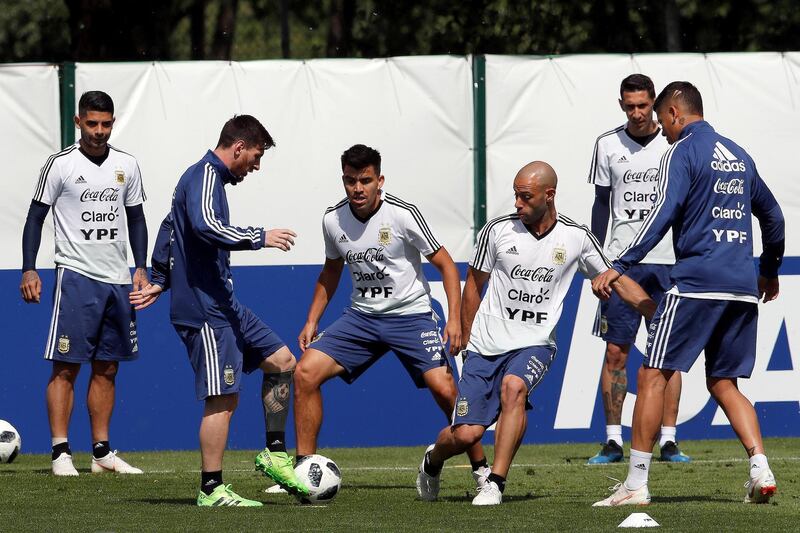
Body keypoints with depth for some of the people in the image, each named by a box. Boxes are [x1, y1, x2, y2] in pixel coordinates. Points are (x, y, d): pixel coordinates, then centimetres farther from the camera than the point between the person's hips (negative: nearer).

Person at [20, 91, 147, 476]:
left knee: (107, 368, 8)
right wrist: (29, 270, -8)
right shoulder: (60, 165, -4)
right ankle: (61, 452, -8)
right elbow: (36, 216, 0)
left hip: (117, 280, 5)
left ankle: (101, 451, 14)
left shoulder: (126, 166, 9)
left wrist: (141, 267, 9)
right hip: (76, 275, -5)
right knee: (66, 366, -8)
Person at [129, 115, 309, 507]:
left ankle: (275, 455, 16)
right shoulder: (206, 177, -13)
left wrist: (161, 281, 31)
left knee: (281, 360, 12)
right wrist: (260, 238, -22)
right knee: (223, 398, -10)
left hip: (222, 303, 11)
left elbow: (169, 227, 29)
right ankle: (211, 490, -6)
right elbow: (205, 226, -31)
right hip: (203, 309, -11)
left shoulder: (205, 177, 19)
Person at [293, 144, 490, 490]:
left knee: (444, 389, -20)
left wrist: (455, 319, -17)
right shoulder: (333, 220, -1)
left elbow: (445, 264, -8)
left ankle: (480, 468, 0)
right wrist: (312, 321, 12)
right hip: (361, 316, 4)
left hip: (411, 315, -4)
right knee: (306, 373, -12)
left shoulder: (402, 214, -14)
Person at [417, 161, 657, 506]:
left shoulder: (575, 238, -2)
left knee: (513, 386, -35)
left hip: (535, 345, -1)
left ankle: (496, 483, -26)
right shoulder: (497, 231, -2)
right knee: (466, 434, -9)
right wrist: (467, 342, 10)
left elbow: (618, 283, 7)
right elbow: (473, 286, 10)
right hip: (486, 345, 1)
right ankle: (432, 462, 28)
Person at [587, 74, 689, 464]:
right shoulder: (608, 145, 5)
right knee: (616, 351, -2)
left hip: (667, 261, -1)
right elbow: (602, 203, 12)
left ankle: (669, 440, 2)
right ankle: (613, 440, 3)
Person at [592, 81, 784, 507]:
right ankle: (761, 471, -5)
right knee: (723, 384, 13)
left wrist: (619, 267, -20)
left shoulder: (682, 152, -2)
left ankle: (637, 483, -7)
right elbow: (772, 216, 28)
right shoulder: (738, 156, 20)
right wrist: (769, 272, 42)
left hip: (696, 281, -7)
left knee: (653, 375, -3)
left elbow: (662, 215, -16)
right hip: (743, 287, 7)